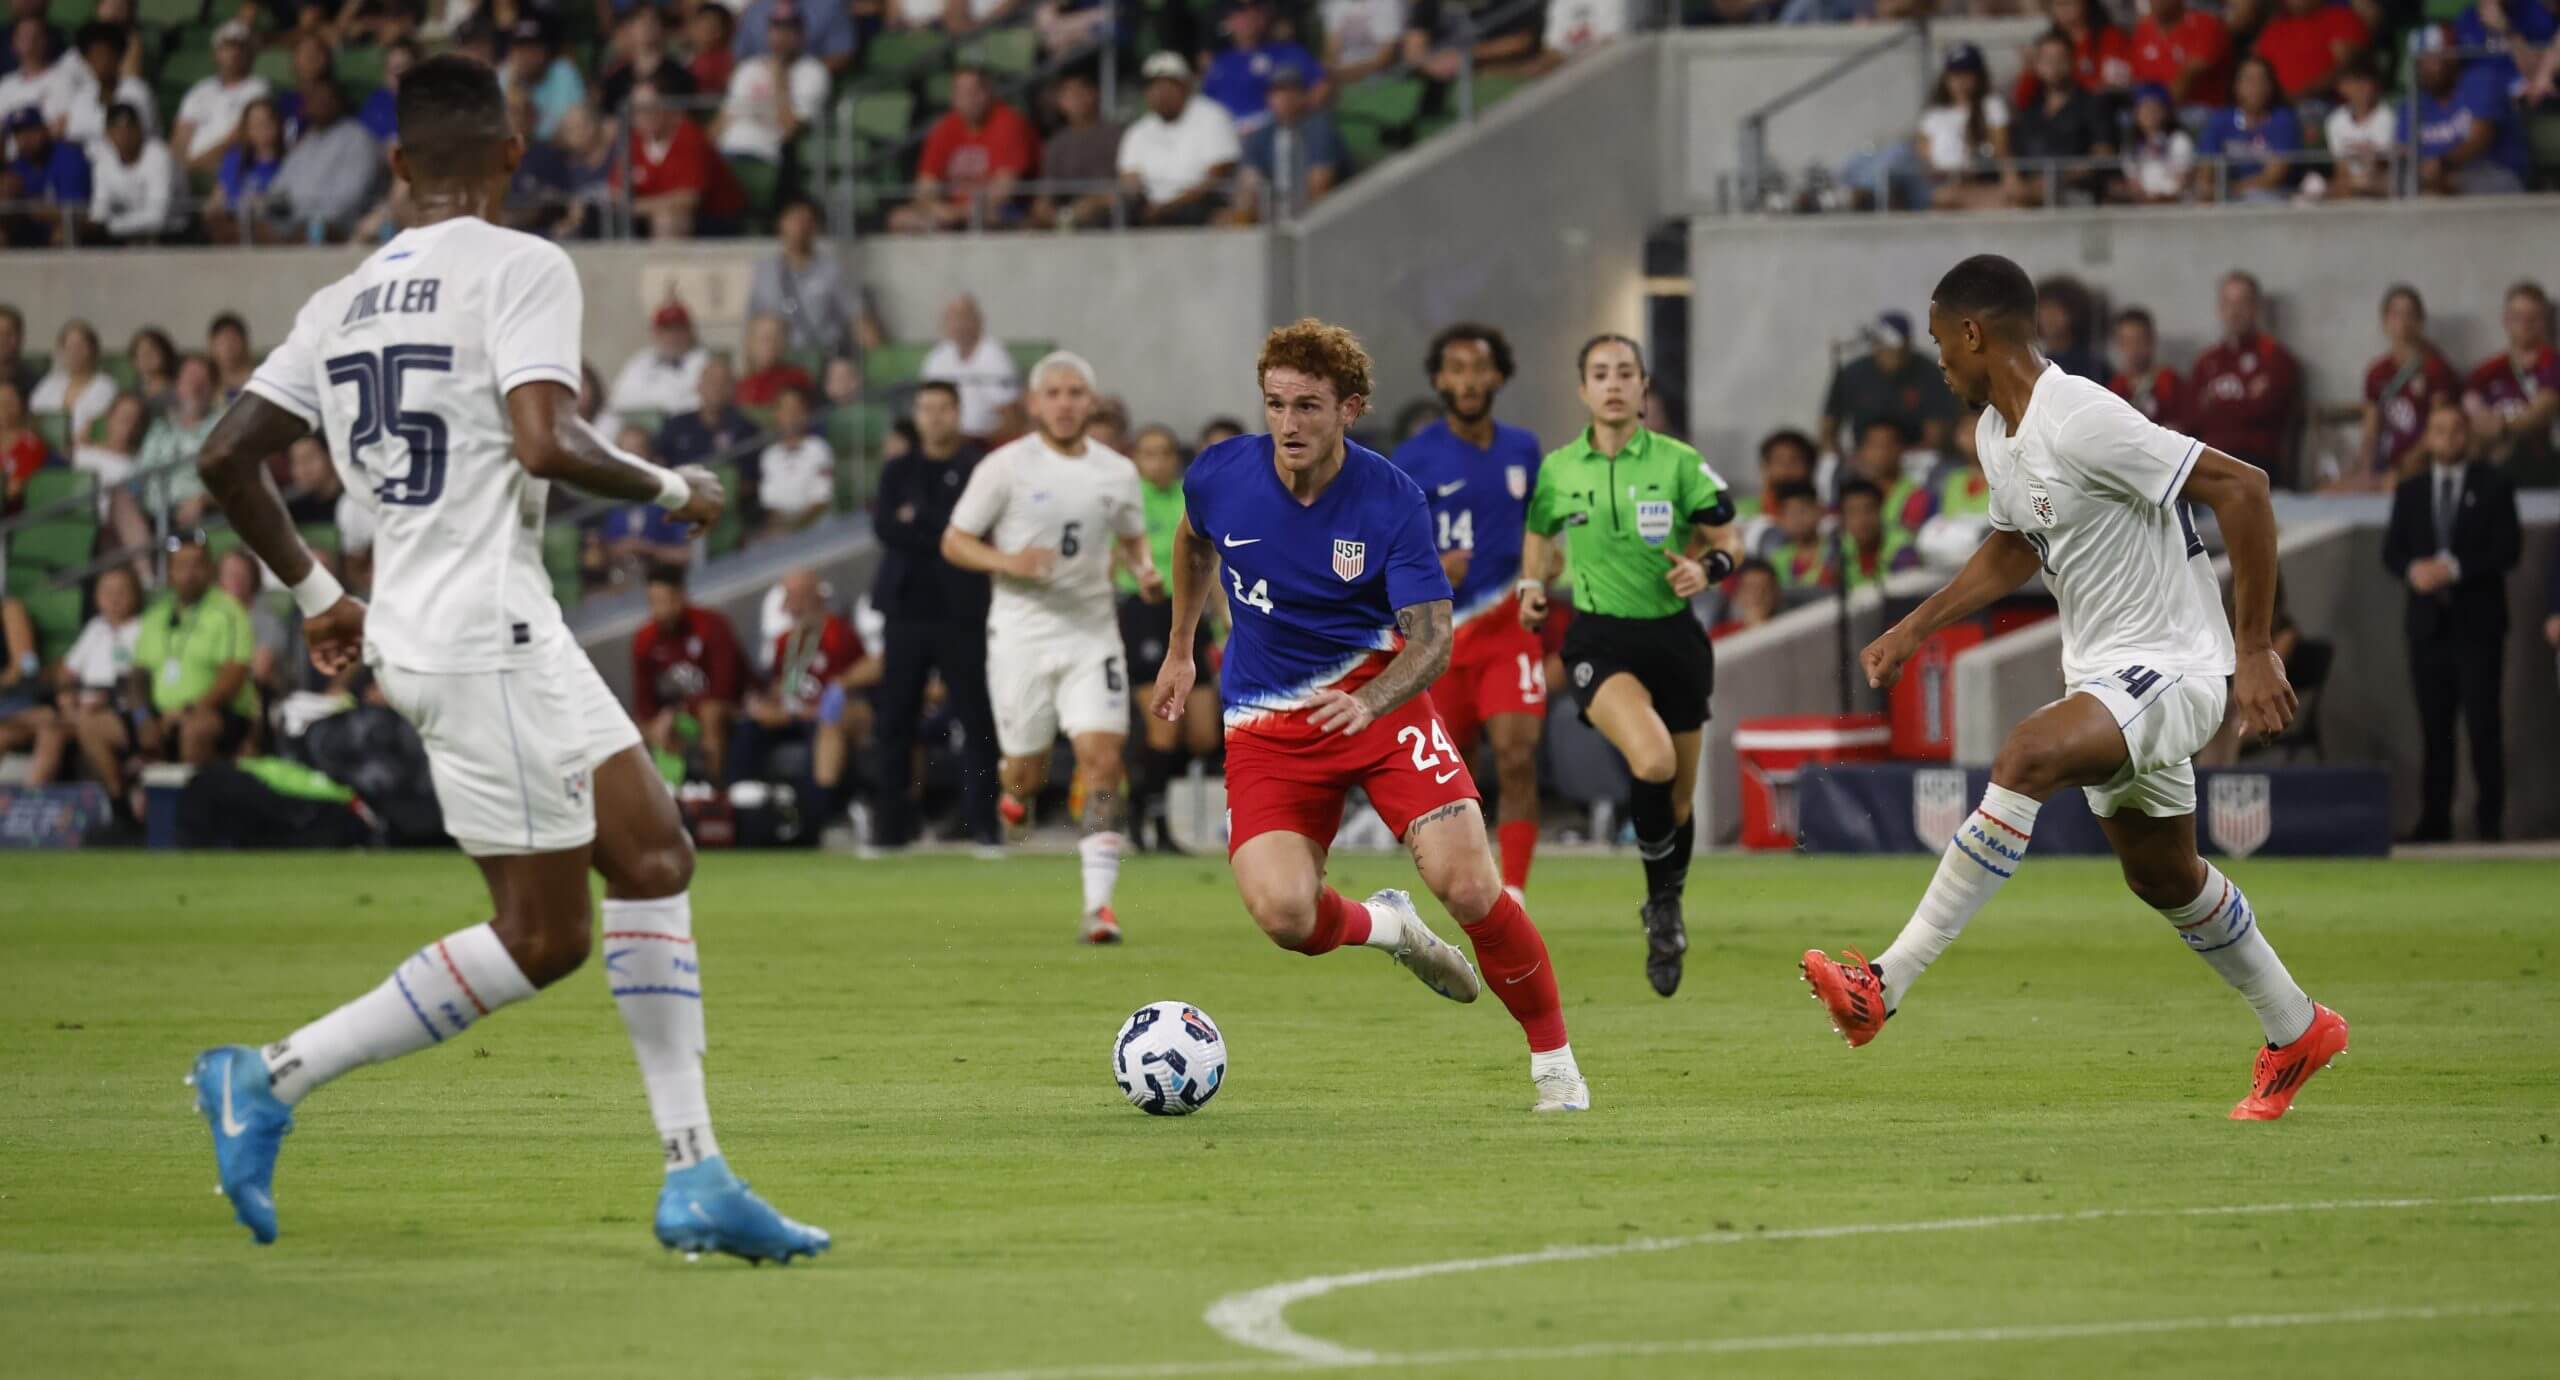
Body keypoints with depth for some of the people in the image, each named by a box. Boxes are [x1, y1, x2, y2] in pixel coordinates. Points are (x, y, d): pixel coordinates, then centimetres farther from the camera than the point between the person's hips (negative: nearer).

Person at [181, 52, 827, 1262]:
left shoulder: (344, 301, 13)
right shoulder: (521, 268, -9)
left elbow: (227, 457, 10)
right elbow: (546, 445, -22)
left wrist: (315, 591, 21)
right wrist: (673, 489, -5)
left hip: (417, 631, 9)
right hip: (488, 638, -9)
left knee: (656, 857, 10)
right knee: (543, 939, -3)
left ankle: (693, 1178, 4)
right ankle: (270, 1080, -3)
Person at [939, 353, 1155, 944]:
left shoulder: (1117, 472, 6)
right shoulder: (1006, 467, -4)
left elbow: (1132, 537, 22)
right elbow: (954, 542, -1)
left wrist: (1146, 569, -1)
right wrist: (1007, 562, -19)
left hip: (1092, 632, 2)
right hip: (1022, 632, -2)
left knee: (1103, 757, -14)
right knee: (1028, 772, 4)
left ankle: (1099, 903, -15)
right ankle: (1015, 789, 44)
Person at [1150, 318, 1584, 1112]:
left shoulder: (1392, 501, -17)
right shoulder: (1219, 477, -9)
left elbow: (1433, 638, -19)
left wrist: (1367, 704, -38)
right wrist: (1180, 651, 25)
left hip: (1378, 696, -2)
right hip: (1266, 723, 2)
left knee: (1467, 886, -18)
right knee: (1281, 913, -21)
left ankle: (1554, 1061, 4)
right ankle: (1386, 928, 16)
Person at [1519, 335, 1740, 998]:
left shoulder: (1678, 463, -2)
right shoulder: (1557, 469, 2)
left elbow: (1729, 538, 5)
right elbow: (1539, 534, 20)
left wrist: (1708, 568, -16)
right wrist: (1532, 585, 1)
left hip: (1674, 636, 2)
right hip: (1600, 638, -2)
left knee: (1677, 800, 9)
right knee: (1651, 760, -29)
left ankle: (1667, 915, 34)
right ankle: (1662, 902, -9)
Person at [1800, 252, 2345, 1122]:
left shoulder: (2080, 421, -23)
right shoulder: (1997, 434, 7)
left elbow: (2241, 488, -24)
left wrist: (2255, 652, -23)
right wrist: (1916, 629, 19)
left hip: (2173, 671, -11)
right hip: (2104, 675, 11)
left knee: (2027, 756, -32)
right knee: (2163, 879, 20)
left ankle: (1884, 985, -36)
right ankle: (2297, 1034, 39)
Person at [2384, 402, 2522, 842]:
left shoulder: (2493, 485, 3)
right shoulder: (2410, 491, 14)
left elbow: (2508, 549, -5)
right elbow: (2392, 551, 10)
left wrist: (2455, 568, -17)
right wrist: (2413, 571, -13)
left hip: (2477, 623, -3)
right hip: (2428, 622, 3)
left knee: (2483, 723, -7)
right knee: (2434, 726, 3)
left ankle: (2491, 819, -5)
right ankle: (2434, 819, 5)